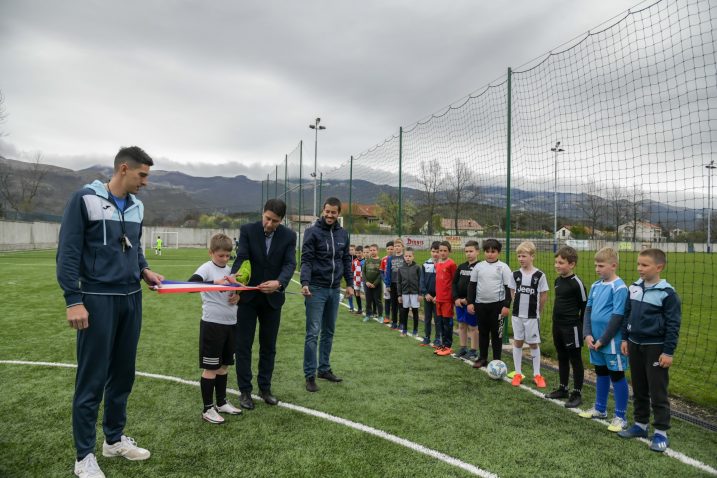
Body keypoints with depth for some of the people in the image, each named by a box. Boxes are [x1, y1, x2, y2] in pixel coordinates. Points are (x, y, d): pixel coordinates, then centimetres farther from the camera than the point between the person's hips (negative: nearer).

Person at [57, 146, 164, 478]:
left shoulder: (136, 206, 11)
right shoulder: (85, 199, -9)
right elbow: (68, 253, -11)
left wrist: (144, 271, 3)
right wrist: (74, 300, -15)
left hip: (131, 300, 7)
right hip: (98, 300, -6)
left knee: (123, 373, 14)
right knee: (92, 379, 1)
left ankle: (114, 439, 30)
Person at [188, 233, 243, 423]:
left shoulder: (229, 270, 10)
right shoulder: (206, 268, -9)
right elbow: (191, 284, -26)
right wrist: (215, 283, -37)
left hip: (230, 323, 7)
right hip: (212, 323, -6)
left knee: (223, 365, 16)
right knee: (210, 368, 2)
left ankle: (222, 402, 29)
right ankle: (208, 409, 13)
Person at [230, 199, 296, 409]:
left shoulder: (288, 236, -6)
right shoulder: (247, 230, -9)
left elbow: (290, 264, -14)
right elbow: (241, 258, -17)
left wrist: (279, 283, -34)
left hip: (272, 298, 2)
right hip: (248, 296, -1)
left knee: (268, 346, 11)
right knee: (243, 345, 4)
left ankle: (265, 388, 26)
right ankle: (245, 390, 17)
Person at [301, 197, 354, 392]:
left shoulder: (343, 234, 8)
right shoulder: (312, 232, -7)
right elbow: (306, 260, -13)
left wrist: (349, 283, 11)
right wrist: (305, 283, -26)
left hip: (334, 289, 6)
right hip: (316, 288, -5)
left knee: (329, 332, 14)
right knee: (313, 333, -3)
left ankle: (324, 369, 26)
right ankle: (310, 375, 5)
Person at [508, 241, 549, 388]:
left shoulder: (539, 275, -10)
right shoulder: (515, 274, -1)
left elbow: (544, 296, -2)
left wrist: (537, 311, 4)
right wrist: (520, 306, 6)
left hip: (532, 316, -3)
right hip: (517, 315, 3)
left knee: (534, 344, 7)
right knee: (517, 342, 9)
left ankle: (537, 375, 19)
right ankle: (518, 373, 20)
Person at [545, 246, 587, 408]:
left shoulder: (576, 283, -16)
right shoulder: (558, 280, 7)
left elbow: (585, 306, -11)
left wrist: (580, 325, -7)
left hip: (571, 327, -8)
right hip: (557, 325, 8)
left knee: (575, 360, 4)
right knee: (562, 358, 17)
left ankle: (577, 393, 14)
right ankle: (563, 388, 29)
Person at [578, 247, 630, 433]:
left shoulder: (619, 287, -15)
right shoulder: (596, 286, 7)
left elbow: (618, 317, -17)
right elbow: (588, 311, 9)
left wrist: (603, 340, -15)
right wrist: (587, 334, -2)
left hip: (611, 342, -7)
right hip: (596, 340, 7)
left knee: (617, 376, 4)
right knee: (601, 373, 19)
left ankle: (620, 417, 16)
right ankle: (600, 409, 33)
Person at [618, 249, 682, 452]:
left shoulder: (667, 293, -13)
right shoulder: (634, 288, 4)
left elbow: (673, 325, -12)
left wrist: (668, 352, -13)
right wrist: (625, 339, 10)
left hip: (656, 348, -6)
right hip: (635, 345, 6)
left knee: (658, 391, 2)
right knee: (639, 389, 15)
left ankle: (661, 432, 13)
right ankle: (640, 424, 28)